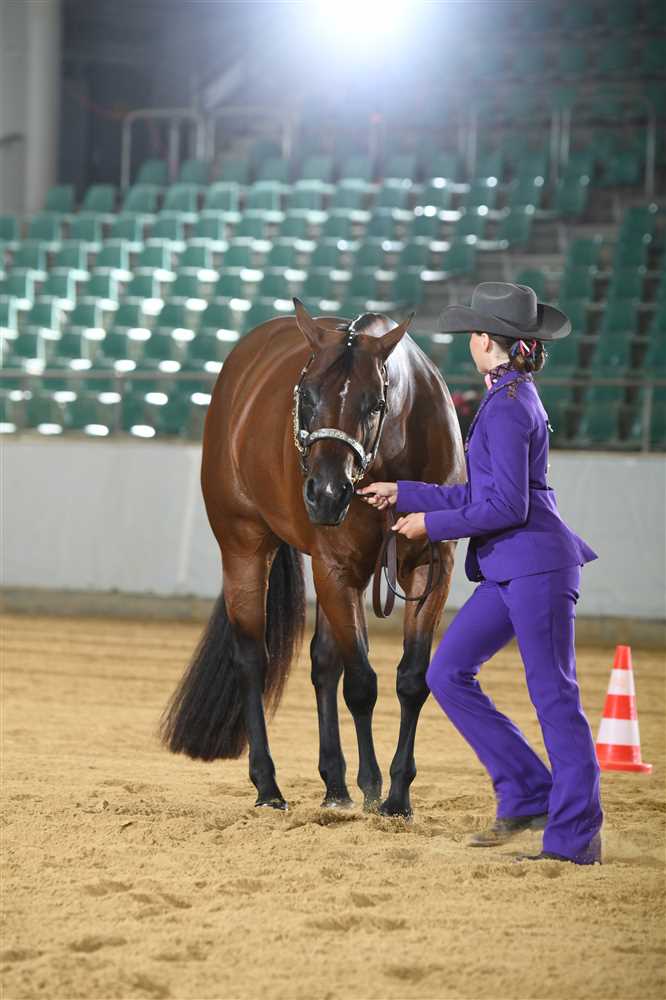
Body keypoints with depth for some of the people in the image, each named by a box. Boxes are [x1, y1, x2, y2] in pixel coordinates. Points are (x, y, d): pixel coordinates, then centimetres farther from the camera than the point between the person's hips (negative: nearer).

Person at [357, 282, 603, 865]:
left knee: (554, 696, -6)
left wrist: (432, 523, -8)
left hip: (537, 565, -10)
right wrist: (403, 493, 25)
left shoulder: (506, 407, -14)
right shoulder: (514, 400, 16)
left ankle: (576, 836, -3)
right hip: (509, 572, 10)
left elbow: (506, 506, -19)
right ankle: (528, 796, 11)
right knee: (448, 674, 9)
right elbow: (480, 495, 22)